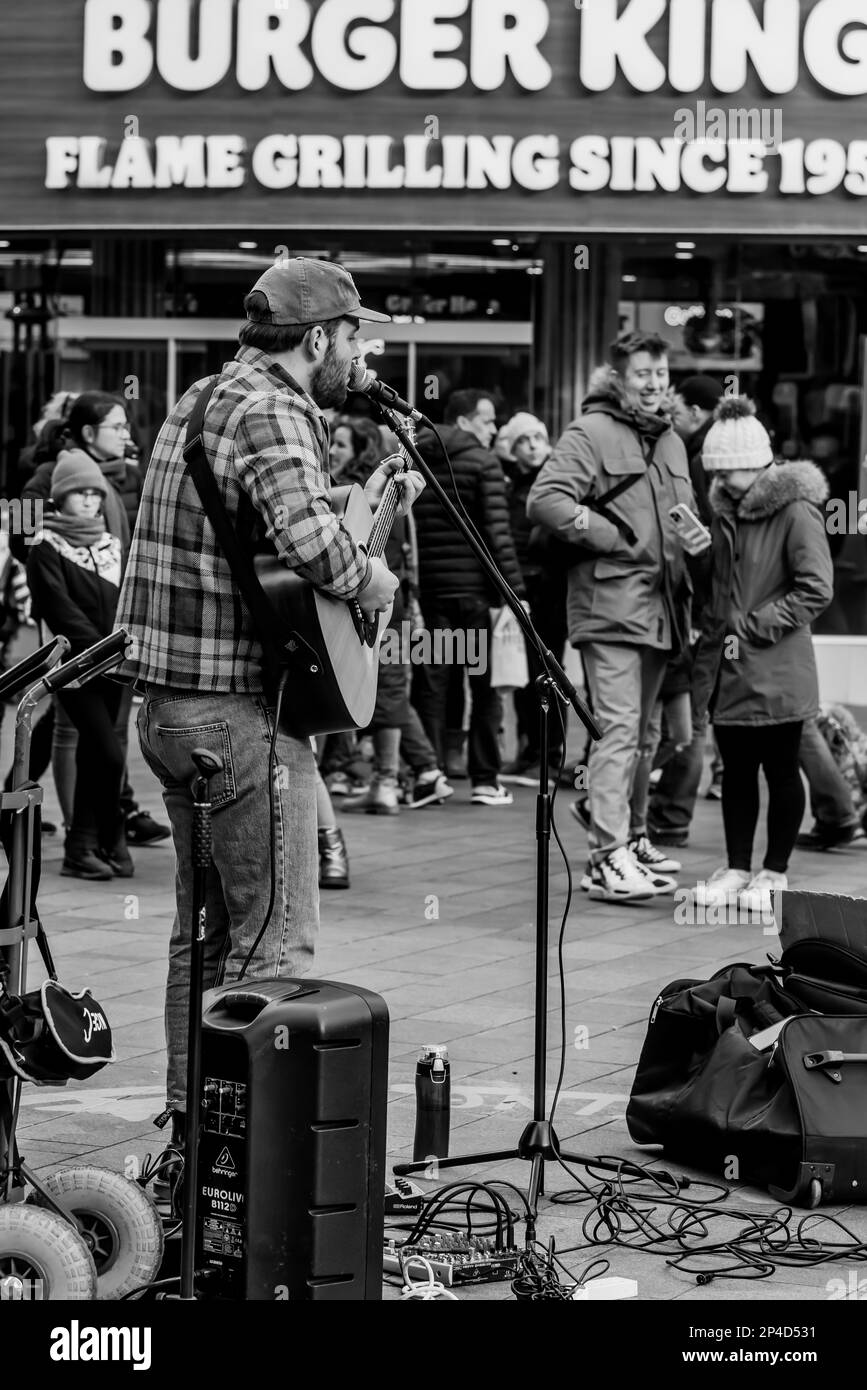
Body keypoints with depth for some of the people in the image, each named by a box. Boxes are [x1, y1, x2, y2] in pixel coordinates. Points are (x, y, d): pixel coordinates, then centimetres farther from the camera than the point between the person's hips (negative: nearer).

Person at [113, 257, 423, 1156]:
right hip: (238, 708, -10)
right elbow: (307, 542, -32)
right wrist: (370, 581, -14)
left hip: (168, 702, 10)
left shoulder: (204, 398, 15)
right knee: (274, 940, -3)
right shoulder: (272, 411, -15)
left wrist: (365, 509, 18)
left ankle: (190, 1120, 25)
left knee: (205, 929, 18)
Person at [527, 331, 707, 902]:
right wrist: (615, 539, -17)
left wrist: (695, 536, 9)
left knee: (638, 731, 16)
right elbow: (545, 498, -17)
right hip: (611, 602, -8)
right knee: (619, 728, -14)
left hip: (662, 606, 8)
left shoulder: (671, 442, 19)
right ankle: (608, 859, -16)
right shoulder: (591, 433, -6)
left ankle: (632, 838, 26)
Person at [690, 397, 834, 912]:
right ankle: (736, 869, 20)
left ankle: (774, 873, 14)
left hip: (777, 672, -7)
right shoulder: (727, 510, 10)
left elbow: (816, 590, -16)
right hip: (729, 670, 7)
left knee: (780, 771, 5)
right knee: (736, 771, 11)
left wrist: (754, 627, -16)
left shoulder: (796, 511, -12)